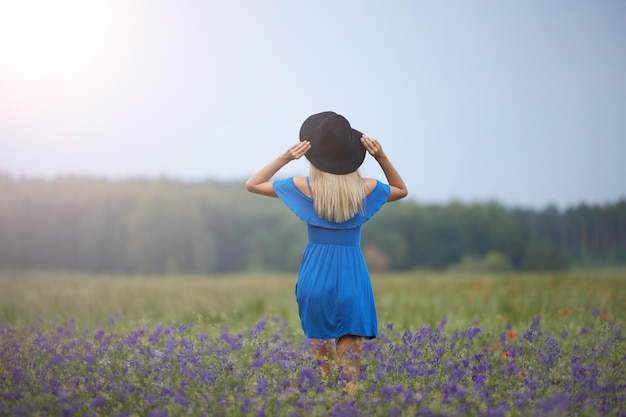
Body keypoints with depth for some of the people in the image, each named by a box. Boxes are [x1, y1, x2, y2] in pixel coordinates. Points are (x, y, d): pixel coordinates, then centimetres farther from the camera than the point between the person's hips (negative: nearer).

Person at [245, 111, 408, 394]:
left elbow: (252, 184, 8)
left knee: (321, 356, 9)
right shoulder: (366, 188, -2)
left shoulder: (304, 187, -5)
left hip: (315, 278, 0)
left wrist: (285, 157, -2)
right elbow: (401, 190, 20)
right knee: (349, 359, 0)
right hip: (352, 279, 0)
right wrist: (382, 157, 4)